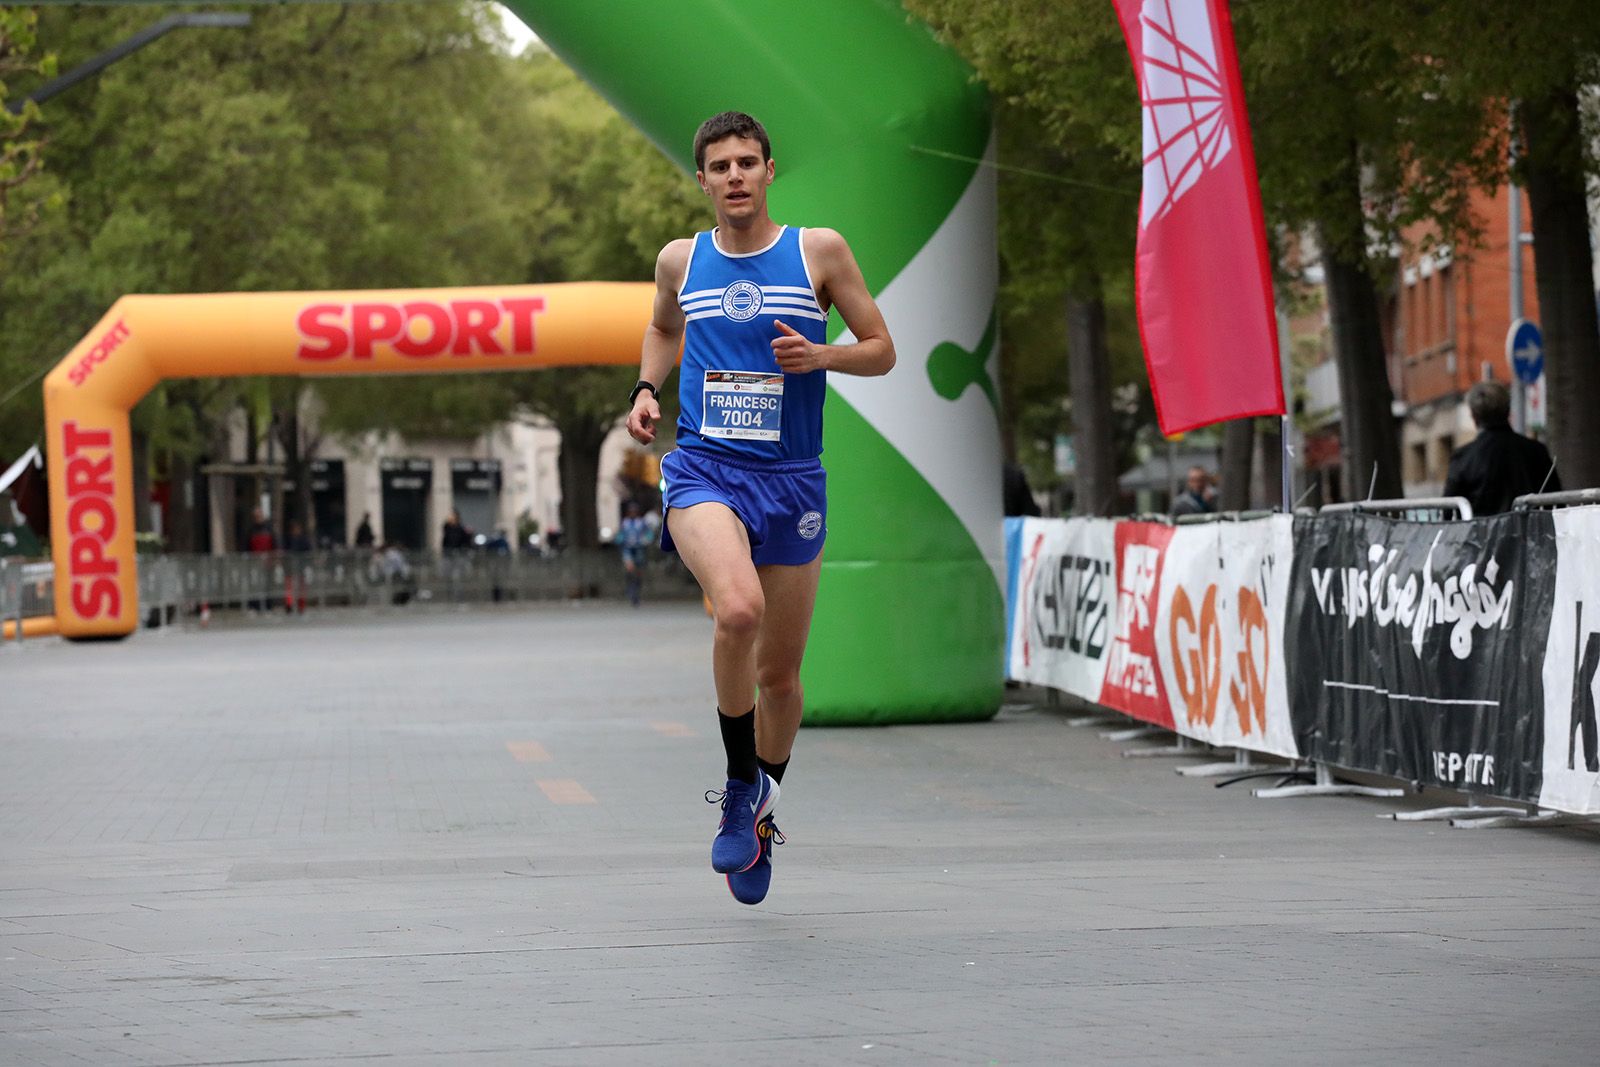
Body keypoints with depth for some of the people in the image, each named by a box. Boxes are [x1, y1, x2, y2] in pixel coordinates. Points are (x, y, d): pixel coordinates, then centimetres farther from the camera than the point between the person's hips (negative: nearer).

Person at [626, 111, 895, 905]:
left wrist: (821, 355, -13)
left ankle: (762, 813, 34)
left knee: (779, 672, 9)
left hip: (791, 480, 1)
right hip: (702, 471, -1)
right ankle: (740, 784, -12)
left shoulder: (818, 251, 1)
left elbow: (881, 351, 6)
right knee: (738, 608, -31)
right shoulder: (681, 261, 7)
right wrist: (646, 388, 10)